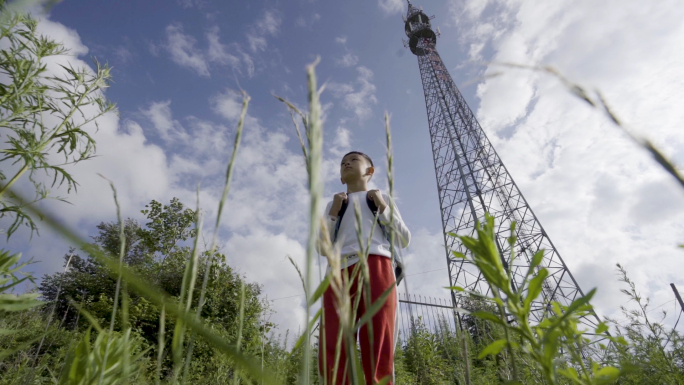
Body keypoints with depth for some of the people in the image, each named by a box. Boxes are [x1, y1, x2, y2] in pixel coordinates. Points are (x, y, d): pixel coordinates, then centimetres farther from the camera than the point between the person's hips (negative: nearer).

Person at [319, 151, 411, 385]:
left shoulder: (382, 199, 26)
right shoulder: (333, 205, 30)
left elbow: (404, 240, 16)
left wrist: (383, 208, 7)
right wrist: (333, 213, 9)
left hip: (376, 268, -1)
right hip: (340, 272, 2)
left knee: (378, 351, -11)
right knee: (333, 351, -13)